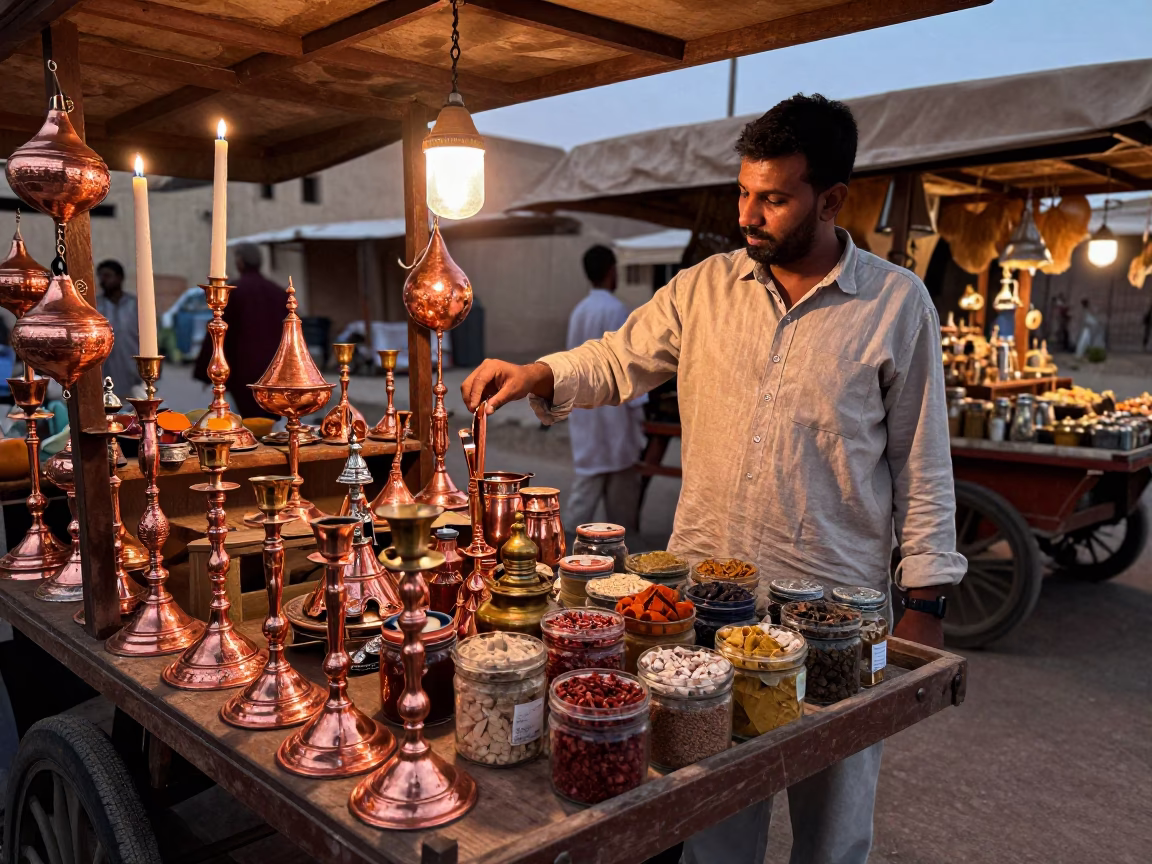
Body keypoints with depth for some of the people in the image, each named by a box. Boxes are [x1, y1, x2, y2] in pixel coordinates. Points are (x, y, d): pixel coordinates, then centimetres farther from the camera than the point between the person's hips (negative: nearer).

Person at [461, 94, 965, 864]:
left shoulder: (897, 303, -4)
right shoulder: (705, 287, 3)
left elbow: (922, 465, -2)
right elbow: (617, 360, 10)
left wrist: (924, 605, -3)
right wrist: (536, 376, -9)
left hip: (835, 601, -2)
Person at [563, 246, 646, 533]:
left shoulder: (579, 311, 9)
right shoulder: (616, 309, -12)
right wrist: (637, 406, -11)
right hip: (612, 405, -6)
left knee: (587, 472, 7)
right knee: (622, 475, 5)